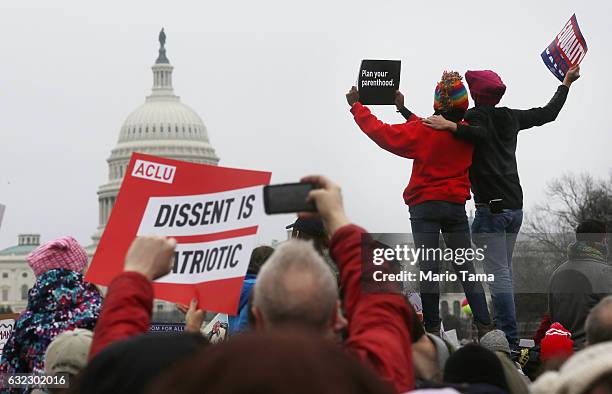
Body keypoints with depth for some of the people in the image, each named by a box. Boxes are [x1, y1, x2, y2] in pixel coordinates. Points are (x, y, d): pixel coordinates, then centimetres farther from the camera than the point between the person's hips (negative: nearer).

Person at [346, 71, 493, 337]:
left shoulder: (422, 132, -10)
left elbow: (381, 132, -9)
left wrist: (356, 106, 3)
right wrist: (405, 111, 27)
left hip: (425, 206, -3)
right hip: (456, 205, 4)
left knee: (429, 269, -4)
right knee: (466, 268, 6)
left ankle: (433, 329, -8)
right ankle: (485, 326, -1)